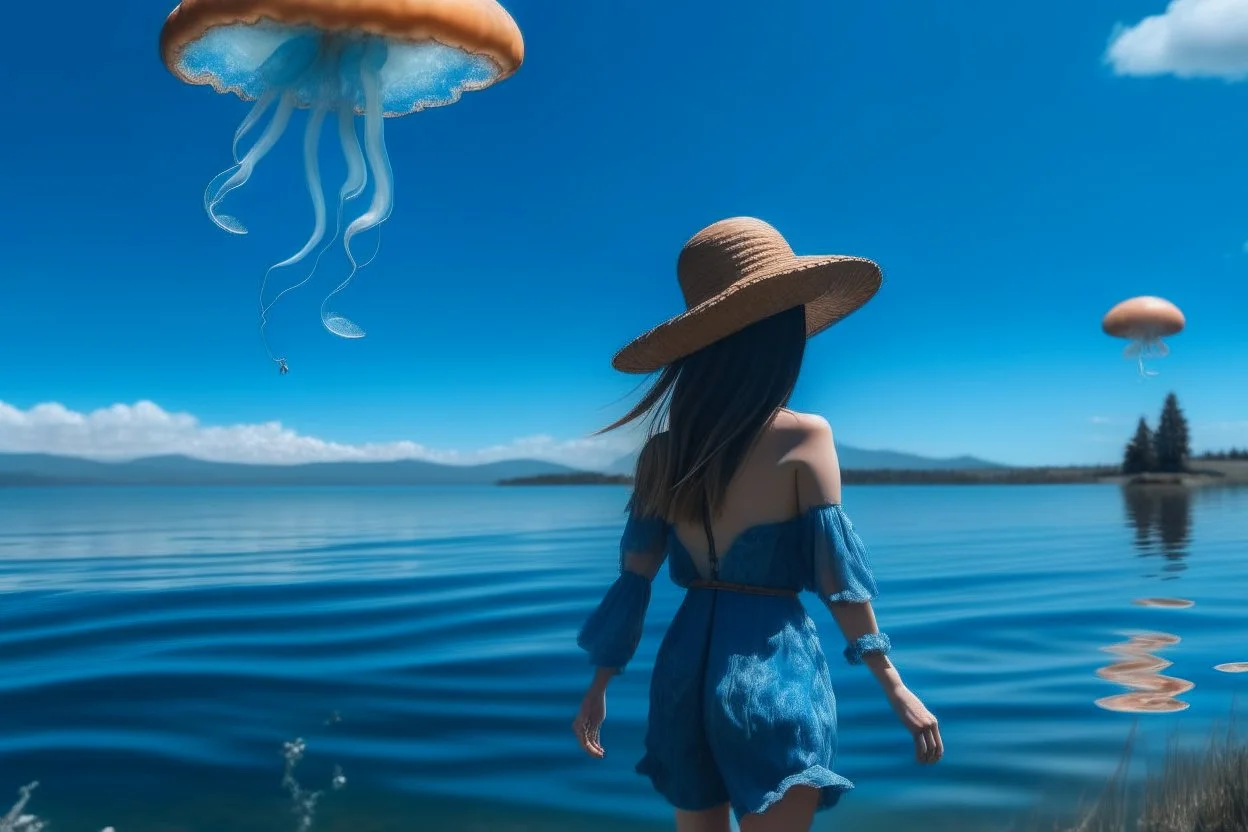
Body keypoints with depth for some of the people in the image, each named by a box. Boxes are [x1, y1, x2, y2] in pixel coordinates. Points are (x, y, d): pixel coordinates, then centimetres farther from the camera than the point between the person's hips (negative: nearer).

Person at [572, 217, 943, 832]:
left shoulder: (662, 448, 1)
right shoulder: (803, 437, -11)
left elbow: (634, 577, 2)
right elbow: (836, 573, -11)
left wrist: (600, 686, 11)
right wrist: (896, 688, -3)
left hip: (686, 661, 5)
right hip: (774, 667, -5)